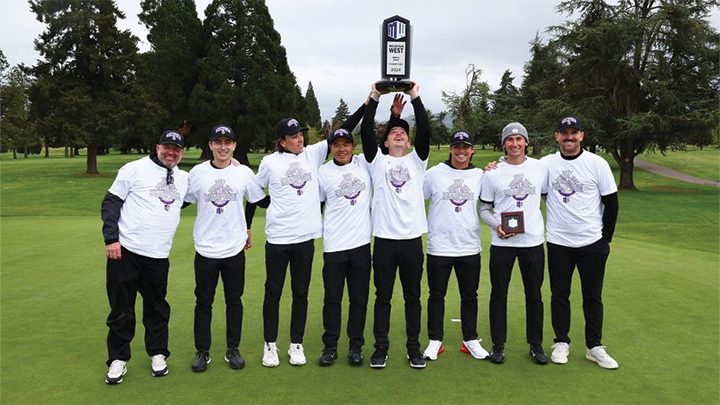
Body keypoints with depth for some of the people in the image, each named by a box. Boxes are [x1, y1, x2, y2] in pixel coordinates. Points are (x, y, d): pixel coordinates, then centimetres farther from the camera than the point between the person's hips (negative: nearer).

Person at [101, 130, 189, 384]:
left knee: (157, 308, 11)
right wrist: (111, 238, -11)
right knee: (121, 310, 6)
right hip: (125, 251, -3)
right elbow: (111, 201, -3)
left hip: (159, 257, 4)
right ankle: (118, 359, 22)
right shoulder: (135, 169, -3)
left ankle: (157, 354, 28)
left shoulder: (184, 178, 11)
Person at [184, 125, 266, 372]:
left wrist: (248, 228, 11)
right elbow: (184, 201, 11)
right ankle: (202, 352, 23)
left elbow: (258, 200, 11)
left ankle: (233, 349, 25)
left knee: (234, 300, 11)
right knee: (203, 302, 8)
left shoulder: (244, 173, -1)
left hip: (235, 249, 1)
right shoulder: (197, 172, -1)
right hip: (205, 249, 0)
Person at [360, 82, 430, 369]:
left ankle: (413, 347, 23)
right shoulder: (377, 161, 7)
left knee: (412, 296, 10)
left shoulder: (417, 160, 9)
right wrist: (374, 98, -8)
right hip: (384, 238, -1)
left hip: (412, 239, 1)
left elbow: (425, 131, -5)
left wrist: (415, 97, -8)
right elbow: (365, 132, -6)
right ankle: (381, 347, 20)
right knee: (383, 296, 8)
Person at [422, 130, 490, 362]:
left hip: (470, 248, 2)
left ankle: (470, 341, 26)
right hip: (439, 247, -2)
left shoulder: (480, 175, 6)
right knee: (436, 295, 7)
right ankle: (435, 341, 20)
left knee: (469, 295, 12)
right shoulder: (434, 173, 0)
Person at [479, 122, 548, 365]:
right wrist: (496, 226, -13)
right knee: (499, 294, 6)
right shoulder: (493, 173, 1)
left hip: (533, 241, 1)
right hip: (502, 243, -1)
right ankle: (498, 344, 20)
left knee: (534, 294, 9)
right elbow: (484, 208, 4)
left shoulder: (541, 168, 5)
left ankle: (536, 345, 25)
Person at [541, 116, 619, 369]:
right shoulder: (546, 163, 0)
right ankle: (561, 342, 24)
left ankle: (594, 347, 22)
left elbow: (611, 202, 2)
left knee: (593, 296, 8)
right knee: (559, 295, 9)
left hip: (592, 243, 0)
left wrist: (606, 239, 2)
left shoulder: (597, 163, -3)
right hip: (558, 243, 1)